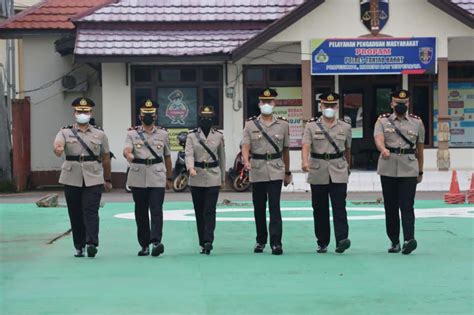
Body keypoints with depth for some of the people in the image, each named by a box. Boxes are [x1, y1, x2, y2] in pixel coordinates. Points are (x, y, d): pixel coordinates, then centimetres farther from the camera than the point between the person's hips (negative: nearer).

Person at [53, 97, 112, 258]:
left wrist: (108, 180, 15)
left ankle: (92, 243, -20)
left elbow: (106, 158, 13)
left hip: (93, 178, -1)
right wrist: (58, 149, -40)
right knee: (75, 214, 6)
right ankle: (79, 247, 16)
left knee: (91, 211, -13)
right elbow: (57, 145, -16)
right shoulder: (65, 132, 5)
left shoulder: (100, 134, 8)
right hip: (72, 179, 1)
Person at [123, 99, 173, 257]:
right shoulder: (132, 133, 6)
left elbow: (167, 157, 16)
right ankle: (144, 245, 14)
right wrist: (129, 155, -35)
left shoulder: (163, 134, 10)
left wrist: (169, 178, 16)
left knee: (156, 210, -13)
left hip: (157, 179, -1)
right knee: (141, 213, 6)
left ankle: (156, 242, -21)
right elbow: (126, 149, -11)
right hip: (138, 179, 1)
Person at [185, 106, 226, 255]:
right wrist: (191, 168, -29)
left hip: (213, 178, -1)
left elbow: (222, 157, 12)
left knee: (210, 210, -10)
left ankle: (208, 241, -16)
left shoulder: (218, 136, 5)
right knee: (199, 211, 6)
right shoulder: (192, 135, 2)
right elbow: (189, 153, -10)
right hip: (197, 178, 1)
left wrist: (223, 177, 14)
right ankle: (202, 242, 16)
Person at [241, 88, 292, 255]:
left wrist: (287, 172, 14)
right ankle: (261, 240, 21)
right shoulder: (251, 124, 4)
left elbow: (286, 149, 11)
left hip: (275, 170, -1)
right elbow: (245, 146, -6)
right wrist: (246, 161, -26)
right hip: (257, 170, 1)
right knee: (259, 207, 8)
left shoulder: (283, 124, 6)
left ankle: (276, 242, -11)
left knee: (274, 206, -10)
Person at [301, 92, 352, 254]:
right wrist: (305, 161, -30)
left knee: (339, 206, -11)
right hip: (318, 173, 0)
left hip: (339, 173, 0)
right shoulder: (311, 126, 2)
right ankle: (322, 243, 13)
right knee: (320, 209, 5)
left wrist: (348, 166, 25)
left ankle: (342, 239, -20)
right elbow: (306, 146, -12)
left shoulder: (345, 127, 7)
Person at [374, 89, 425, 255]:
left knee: (407, 206, -11)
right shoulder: (382, 121, 6)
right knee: (390, 207, 5)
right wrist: (383, 150, -35)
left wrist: (420, 172, 15)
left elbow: (420, 148, 14)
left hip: (409, 170, -1)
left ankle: (409, 239, -18)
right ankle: (394, 241, 14)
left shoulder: (417, 122, 9)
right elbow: (379, 139, -13)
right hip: (388, 169, 1)